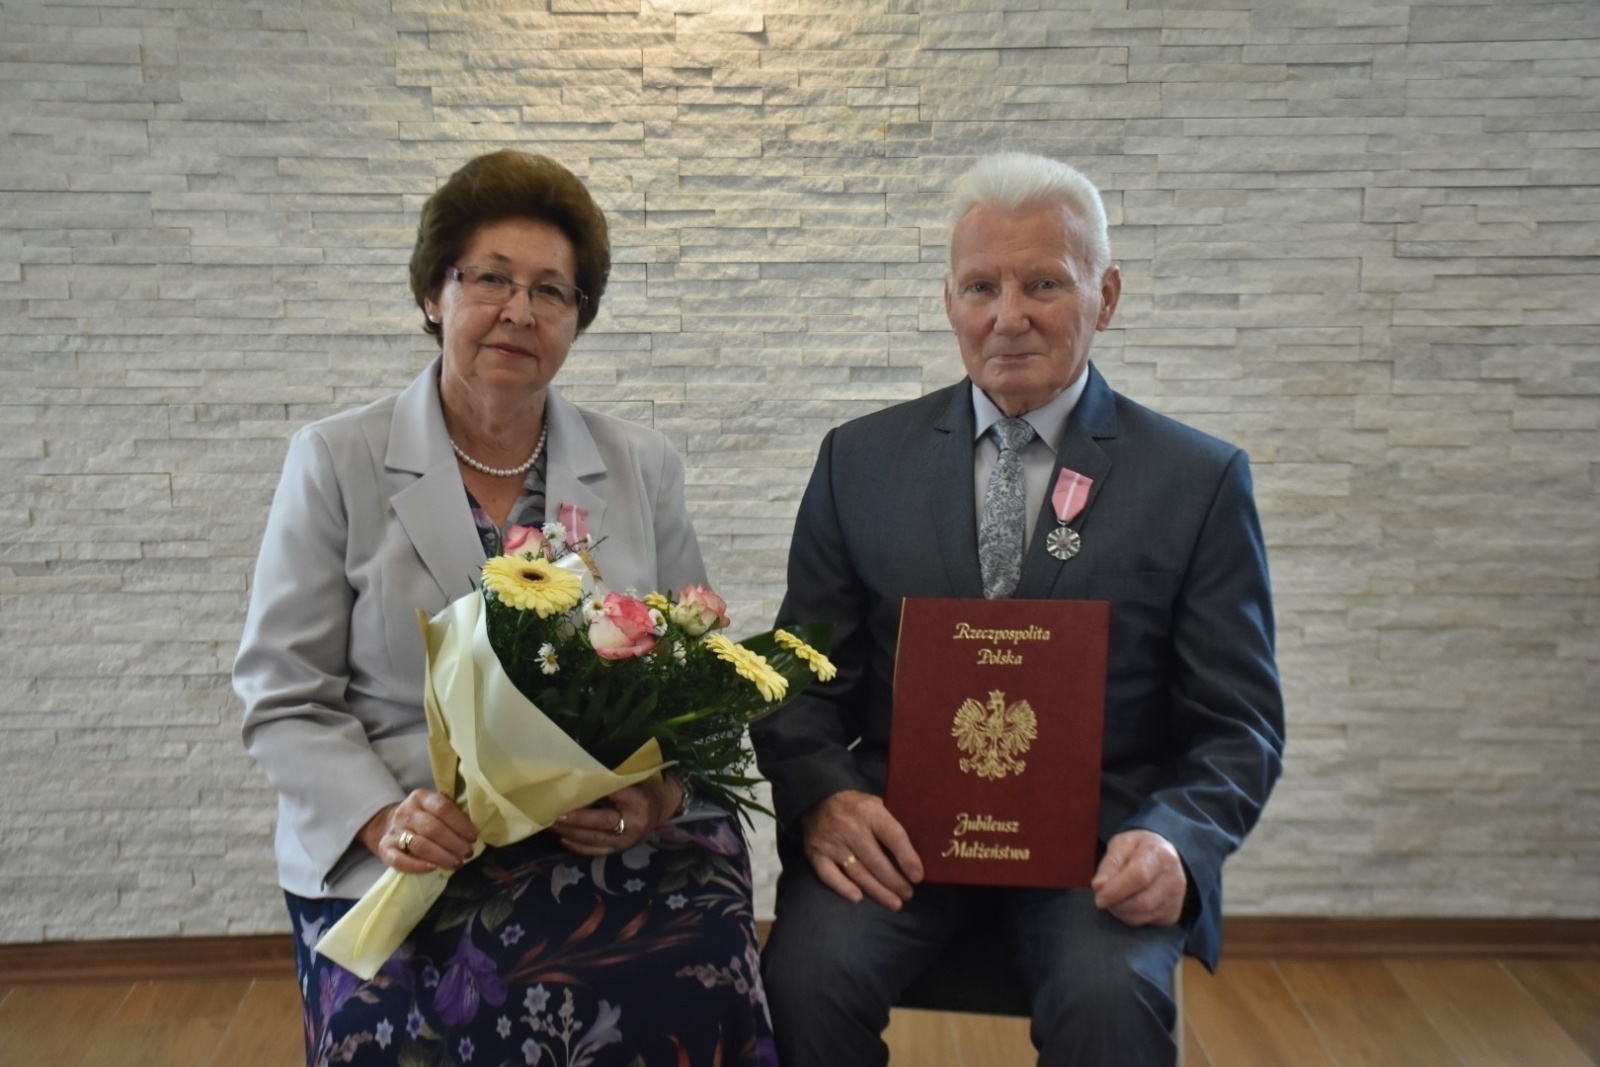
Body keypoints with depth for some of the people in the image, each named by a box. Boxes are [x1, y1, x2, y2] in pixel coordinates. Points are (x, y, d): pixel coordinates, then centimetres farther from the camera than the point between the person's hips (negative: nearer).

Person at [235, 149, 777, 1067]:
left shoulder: (644, 468, 8)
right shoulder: (336, 462, 3)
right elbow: (285, 701, 2)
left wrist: (660, 792, -12)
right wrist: (382, 819, -15)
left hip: (620, 849, 2)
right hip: (403, 865, -1)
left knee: (689, 989, -26)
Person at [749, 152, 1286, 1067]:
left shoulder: (1201, 480, 2)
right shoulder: (860, 461, 7)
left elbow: (1239, 722, 3)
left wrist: (1178, 838, -18)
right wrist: (821, 797, -15)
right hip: (896, 822, 1)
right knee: (808, 972, -27)